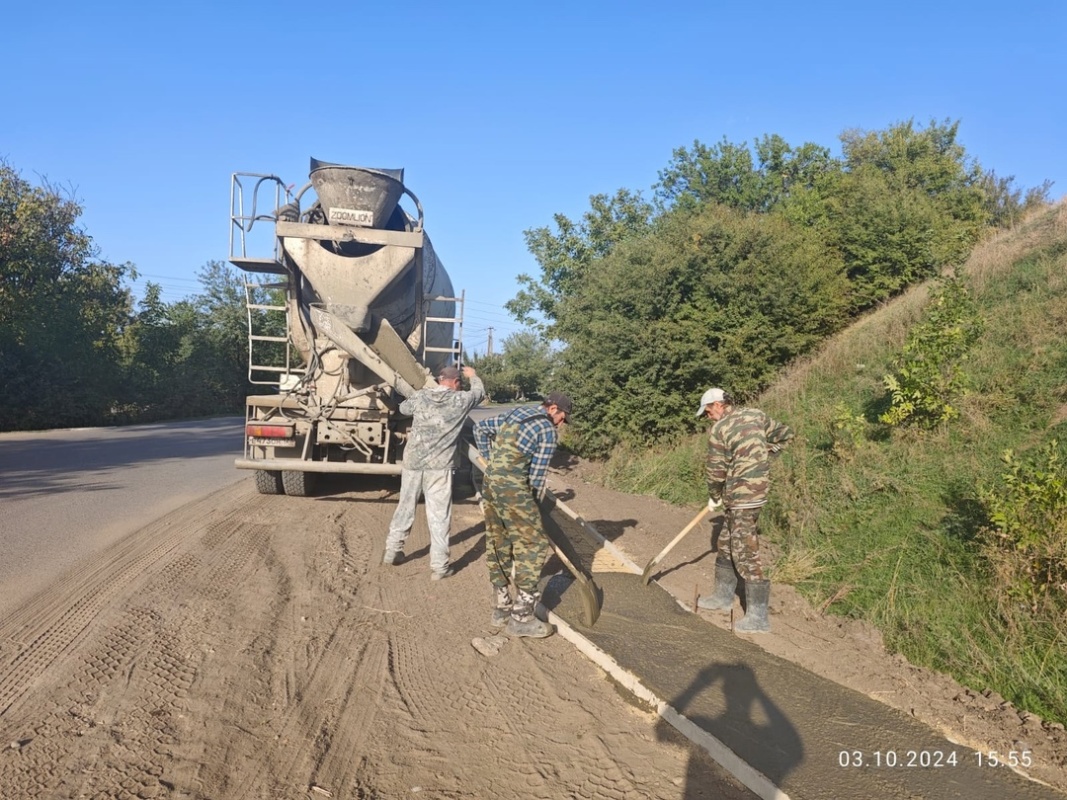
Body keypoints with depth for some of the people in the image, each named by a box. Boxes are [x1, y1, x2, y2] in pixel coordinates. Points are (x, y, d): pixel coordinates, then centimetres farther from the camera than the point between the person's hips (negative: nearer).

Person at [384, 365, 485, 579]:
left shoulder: (420, 396, 4)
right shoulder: (460, 400, -2)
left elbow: (403, 408, 24)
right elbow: (479, 392, 19)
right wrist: (473, 376, 38)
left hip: (413, 461, 4)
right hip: (439, 465, -4)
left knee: (405, 507, 18)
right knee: (439, 515, 2)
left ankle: (392, 551, 31)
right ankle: (439, 566, 4)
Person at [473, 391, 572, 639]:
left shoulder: (515, 414, 18)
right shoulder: (547, 431, -4)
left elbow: (480, 427, 26)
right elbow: (537, 475, -4)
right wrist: (533, 505, 10)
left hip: (490, 483, 9)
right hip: (513, 487, -9)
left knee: (497, 544, 14)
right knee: (533, 546, -1)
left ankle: (501, 609, 23)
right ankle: (521, 617, 0)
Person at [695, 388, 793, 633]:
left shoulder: (718, 430, -12)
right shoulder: (756, 415, 8)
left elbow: (716, 471, -7)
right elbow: (785, 435, 16)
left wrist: (714, 498, 10)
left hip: (741, 495, -9)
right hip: (758, 486, 9)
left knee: (745, 553, -5)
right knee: (727, 545, 19)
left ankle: (758, 617, -3)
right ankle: (723, 597, 31)